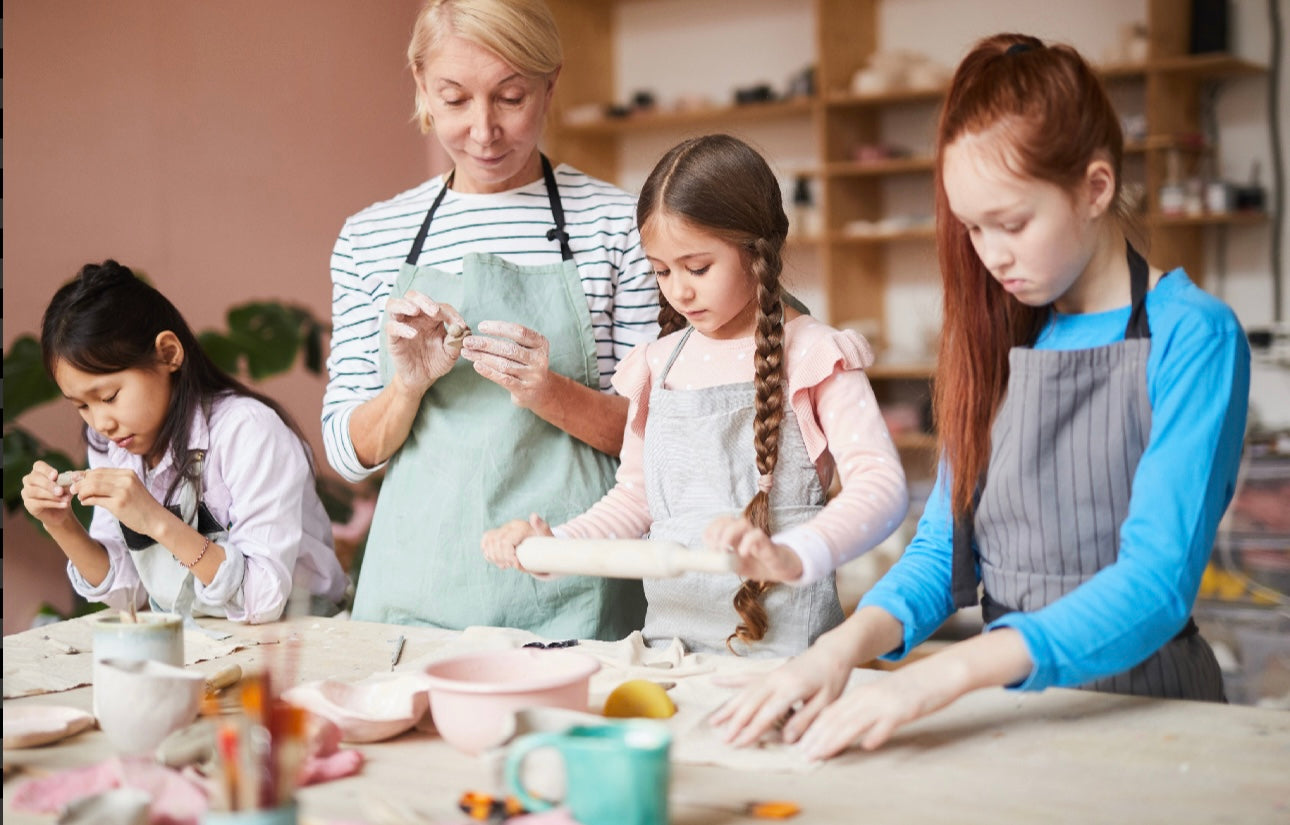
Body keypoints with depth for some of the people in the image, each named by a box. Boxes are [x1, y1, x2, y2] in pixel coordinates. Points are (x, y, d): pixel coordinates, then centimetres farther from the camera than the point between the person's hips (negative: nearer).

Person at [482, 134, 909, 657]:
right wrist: (555, 545, 6)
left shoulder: (812, 355, -2)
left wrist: (791, 556, -32)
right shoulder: (661, 363, 15)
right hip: (669, 634, 5)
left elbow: (881, 485, -15)